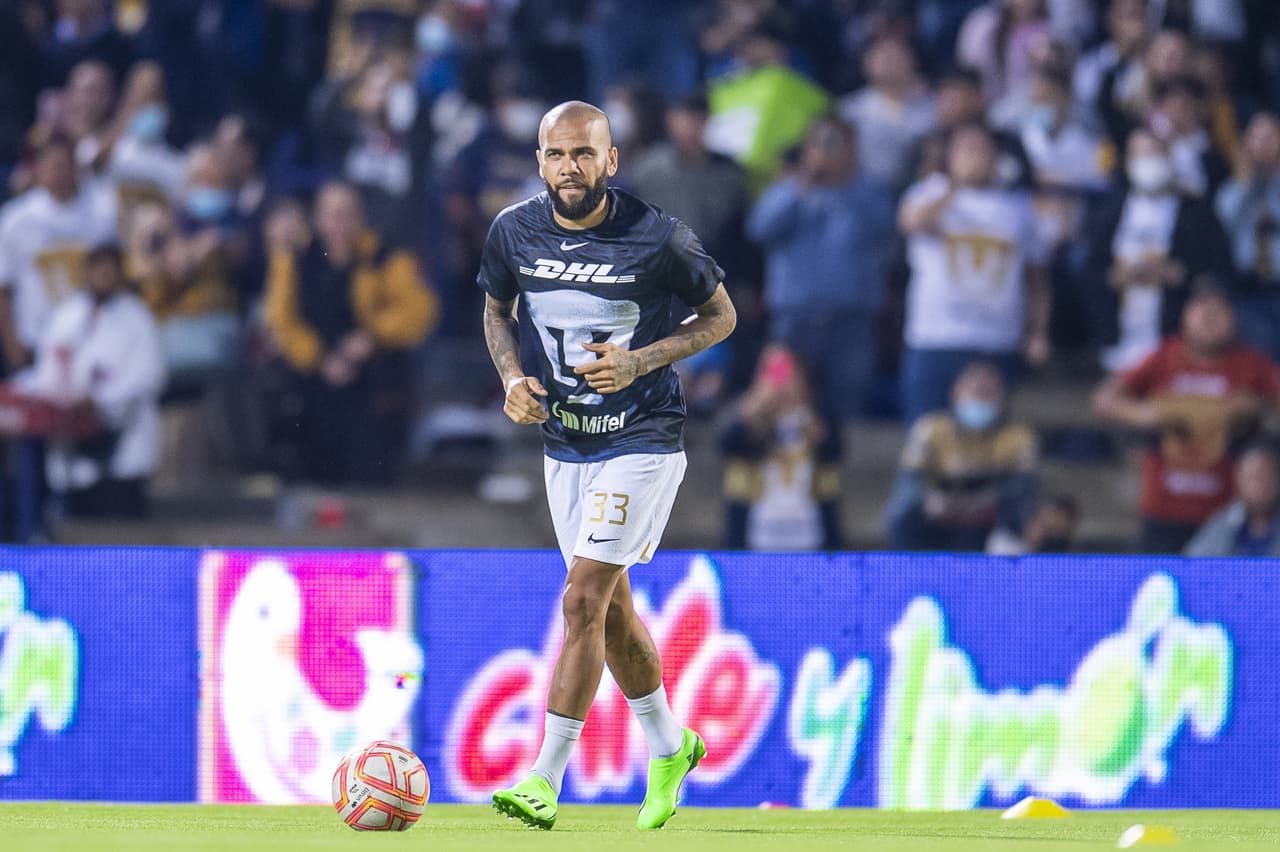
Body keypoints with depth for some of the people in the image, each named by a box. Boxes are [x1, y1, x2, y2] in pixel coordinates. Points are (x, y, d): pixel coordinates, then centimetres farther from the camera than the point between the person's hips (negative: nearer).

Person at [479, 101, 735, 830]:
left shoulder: (658, 238, -16)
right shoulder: (515, 231, -4)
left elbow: (721, 315, -3)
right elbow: (498, 310, 15)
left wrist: (641, 362, -18)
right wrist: (513, 375, -5)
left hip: (643, 439, -6)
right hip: (565, 442, 6)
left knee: (584, 598, -14)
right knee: (609, 606, 15)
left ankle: (546, 782, -13)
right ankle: (670, 747, 35)